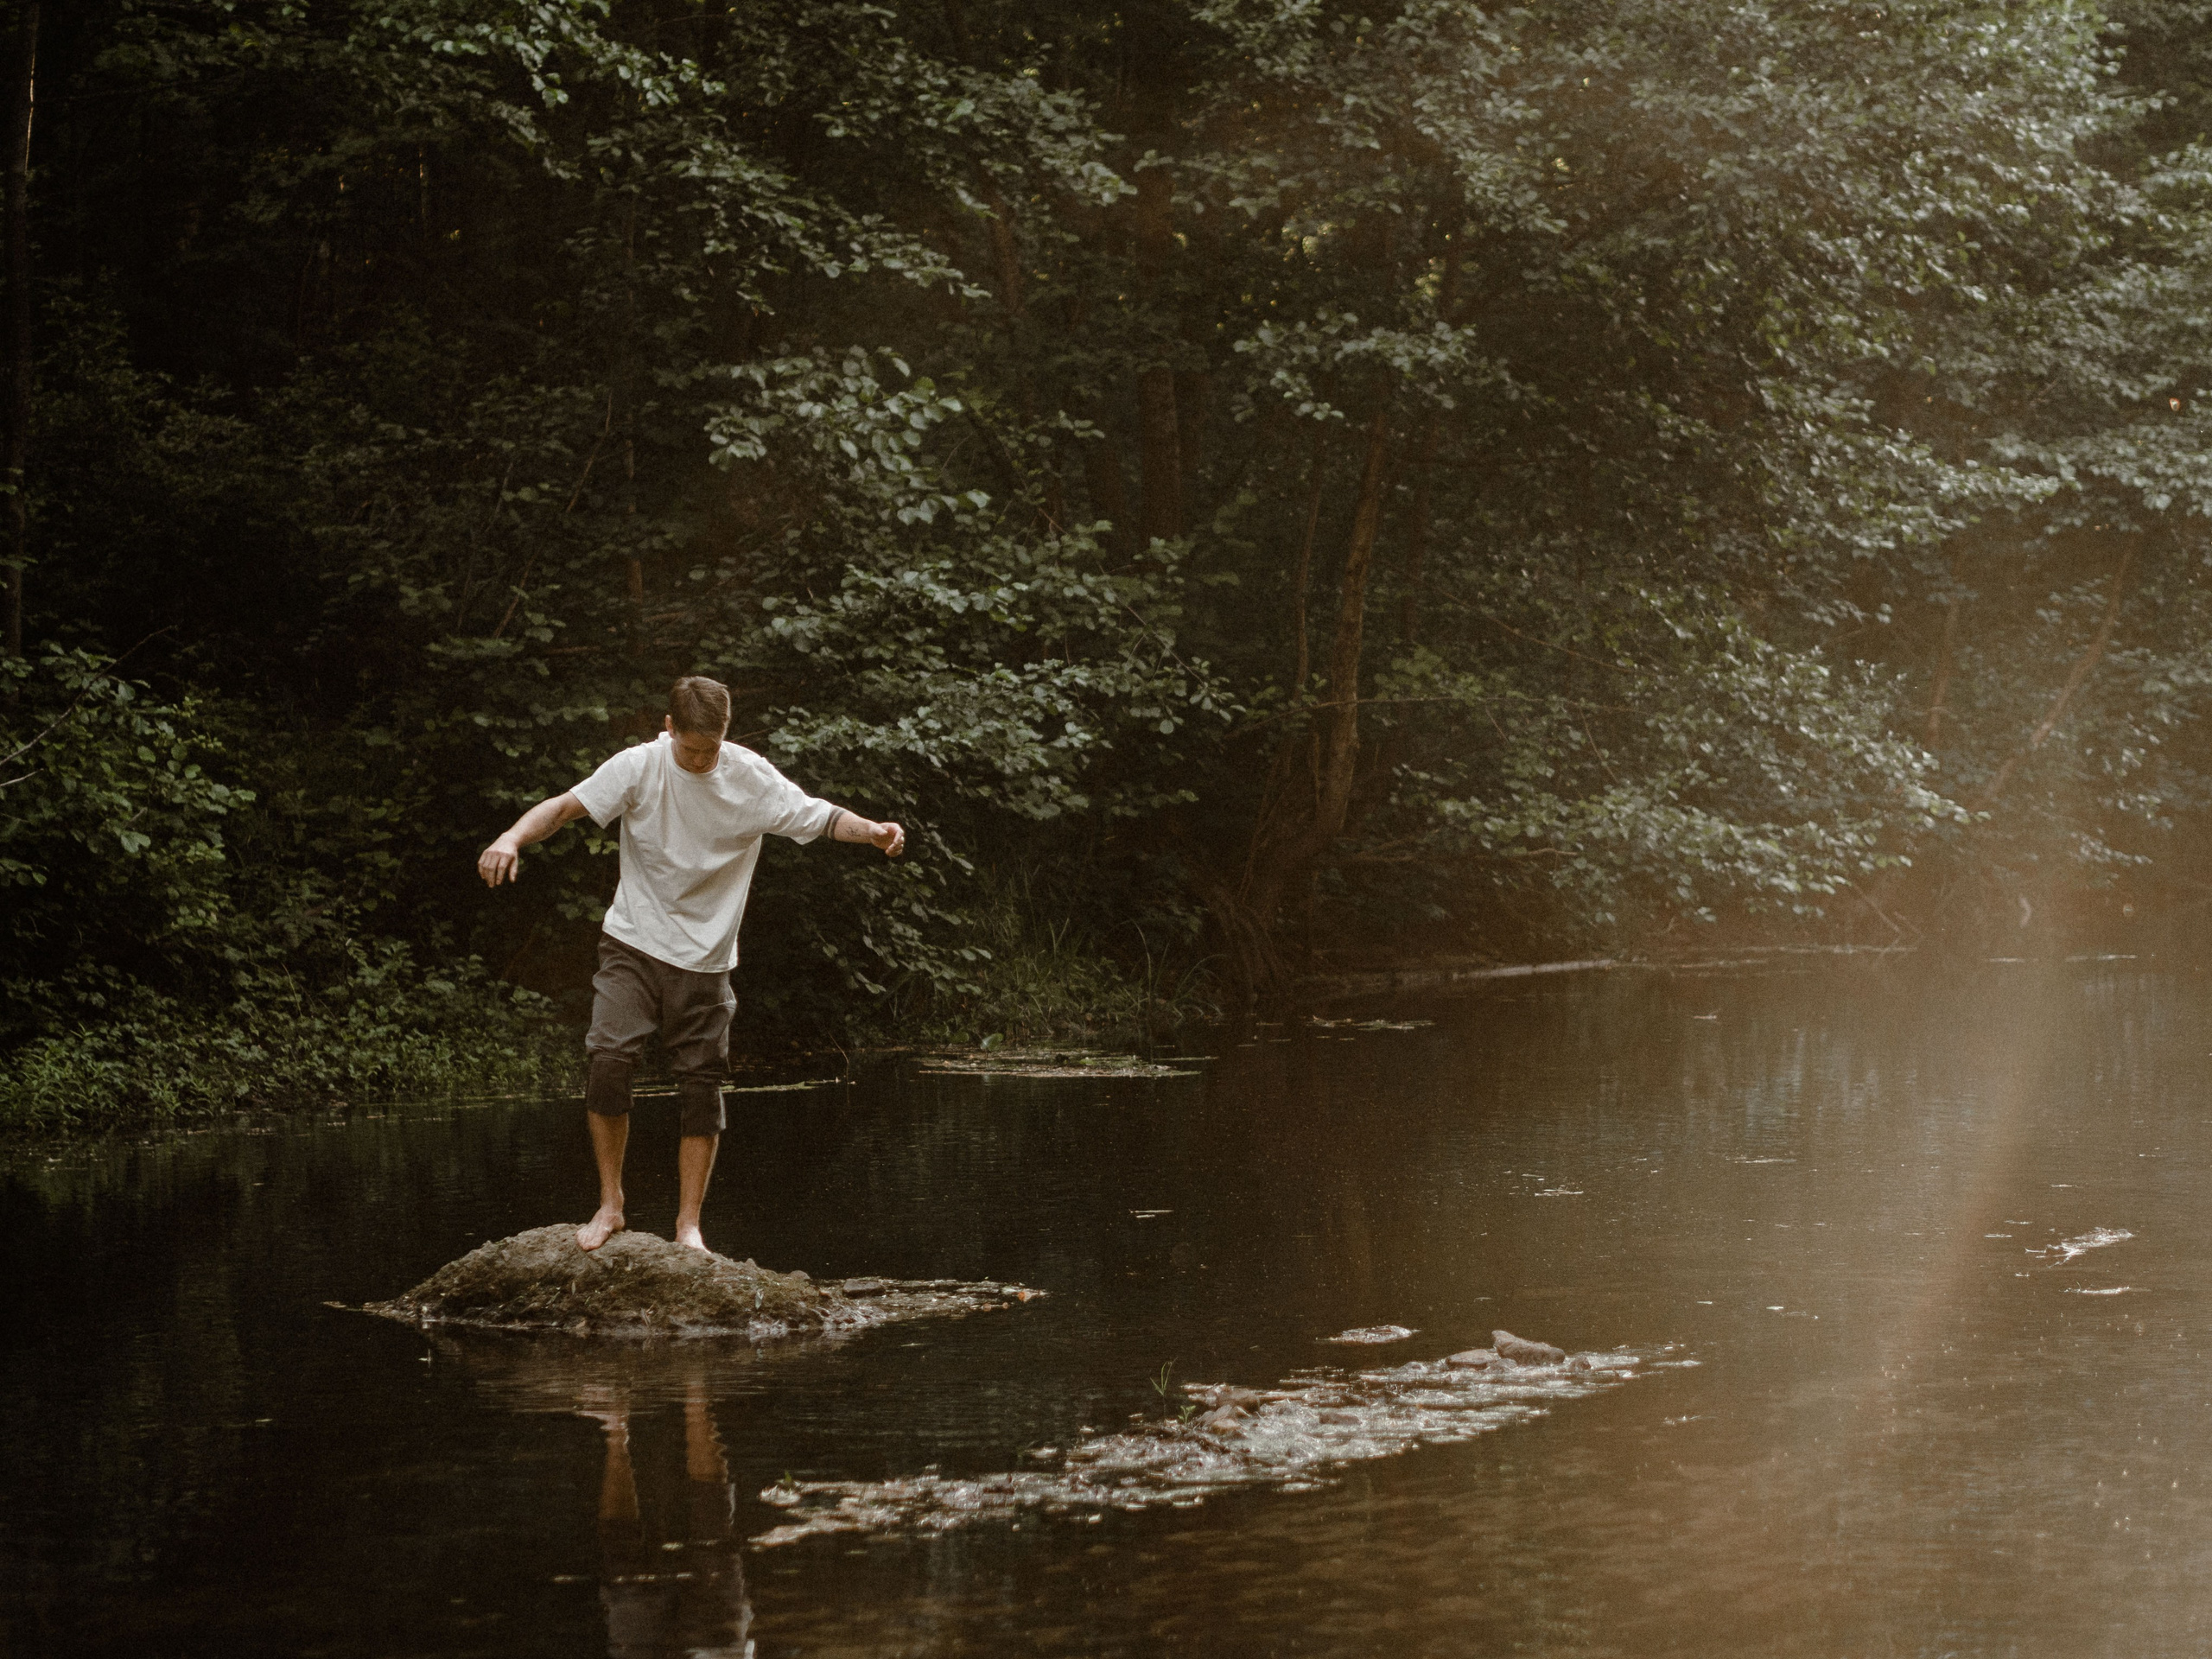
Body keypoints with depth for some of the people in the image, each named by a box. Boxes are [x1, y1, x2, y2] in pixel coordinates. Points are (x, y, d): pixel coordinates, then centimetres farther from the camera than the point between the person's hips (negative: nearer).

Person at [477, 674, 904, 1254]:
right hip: (633, 944, -1)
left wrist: (872, 830, -24)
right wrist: (512, 838, -29)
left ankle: (688, 1225, 11)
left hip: (706, 956, 1)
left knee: (702, 1083, 0)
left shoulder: (752, 778, -5)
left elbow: (822, 818, -3)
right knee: (608, 1059, -18)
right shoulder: (639, 766, -8)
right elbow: (565, 806, -11)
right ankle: (610, 1206, -4)